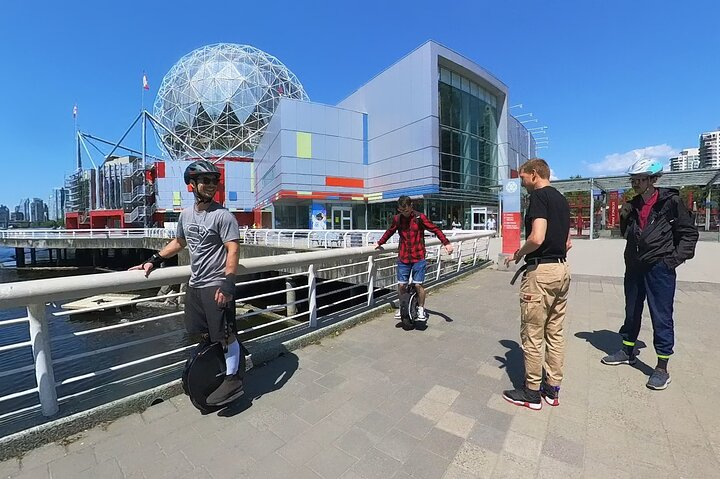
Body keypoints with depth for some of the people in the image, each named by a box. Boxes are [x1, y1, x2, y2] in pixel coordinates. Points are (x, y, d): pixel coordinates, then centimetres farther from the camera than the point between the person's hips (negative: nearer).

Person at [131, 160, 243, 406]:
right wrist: (153, 261, 19)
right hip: (195, 284, 7)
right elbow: (179, 242, 25)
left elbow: (233, 249, -18)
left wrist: (228, 283, -26)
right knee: (202, 334, 16)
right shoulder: (186, 214, 10)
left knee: (225, 334, -1)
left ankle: (233, 379, 14)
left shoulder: (223, 215, -12)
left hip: (216, 286, -7)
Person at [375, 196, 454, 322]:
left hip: (418, 257, -3)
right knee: (401, 285, 3)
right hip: (403, 257, 3)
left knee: (418, 284, -5)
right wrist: (380, 243, 27)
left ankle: (421, 309, 17)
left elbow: (435, 229, -5)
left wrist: (446, 243, -14)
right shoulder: (397, 219, 4)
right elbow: (390, 231, 21)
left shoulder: (419, 217, -5)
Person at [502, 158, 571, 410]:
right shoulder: (562, 199, 16)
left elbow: (537, 238, -24)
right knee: (555, 332, 15)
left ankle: (532, 392, 15)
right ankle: (552, 388, 27)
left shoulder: (539, 196, -12)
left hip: (541, 272, -10)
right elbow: (567, 242, 20)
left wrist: (518, 254, -9)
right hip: (562, 269, 10)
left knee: (532, 334, 2)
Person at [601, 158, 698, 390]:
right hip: (634, 266, 6)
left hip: (660, 268, -6)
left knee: (661, 317, 1)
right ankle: (628, 351, 33)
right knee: (631, 312, 17)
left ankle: (662, 368, 13)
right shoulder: (633, 205, 8)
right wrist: (624, 218, -2)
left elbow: (689, 233, -3)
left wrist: (676, 258, -11)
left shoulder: (671, 202, -7)